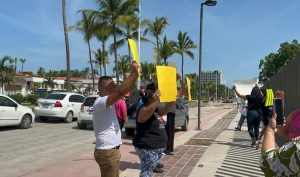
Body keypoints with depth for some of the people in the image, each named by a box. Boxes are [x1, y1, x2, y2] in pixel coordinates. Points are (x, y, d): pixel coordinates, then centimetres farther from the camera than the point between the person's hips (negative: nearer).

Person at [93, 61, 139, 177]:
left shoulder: (107, 102, 9)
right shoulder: (100, 102, -20)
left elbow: (122, 90, 4)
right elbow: (120, 91, -33)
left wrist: (135, 75, -10)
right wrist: (133, 72, -26)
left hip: (111, 150, 10)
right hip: (106, 152, -10)